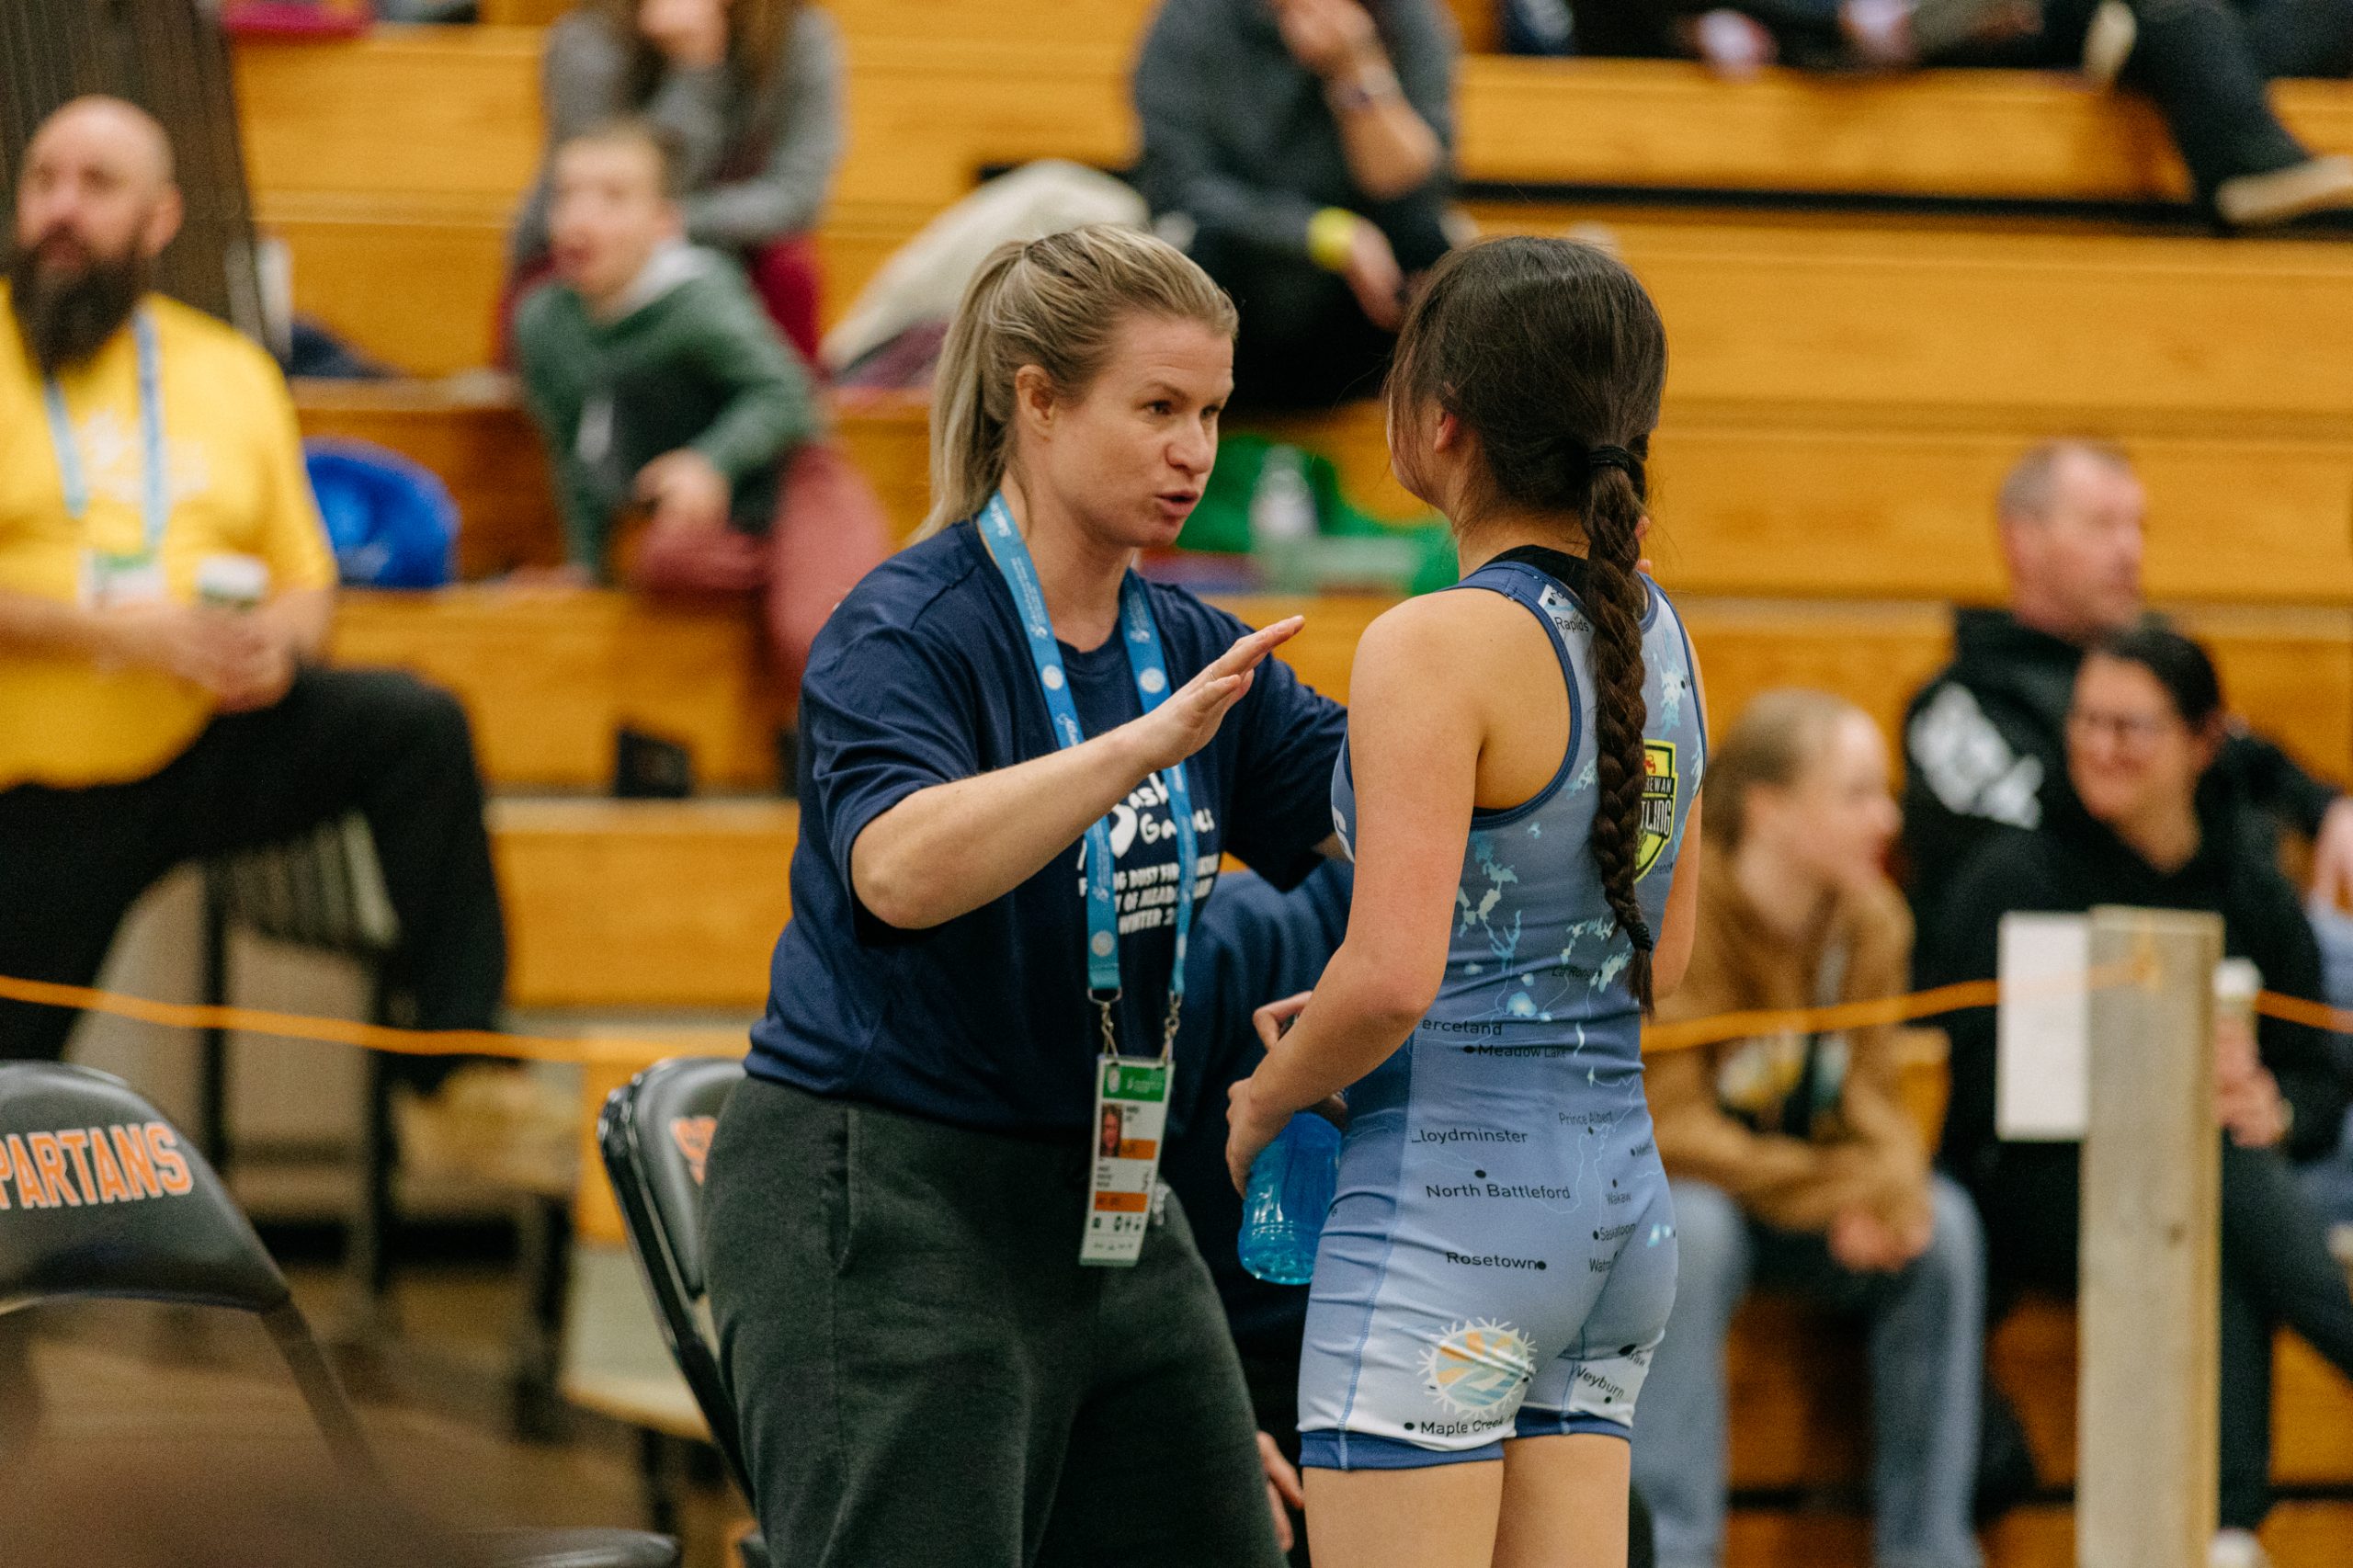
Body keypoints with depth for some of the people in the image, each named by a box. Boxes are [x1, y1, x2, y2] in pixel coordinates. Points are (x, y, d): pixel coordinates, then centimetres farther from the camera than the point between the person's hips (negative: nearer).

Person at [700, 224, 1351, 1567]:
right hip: (882, 1214, -8)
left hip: (1107, 1210, 8)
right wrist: (1149, 741, -40)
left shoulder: (1193, 648, 9)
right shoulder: (906, 631, -14)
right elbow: (900, 869, -33)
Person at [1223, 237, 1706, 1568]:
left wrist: (1267, 1100, -2)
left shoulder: (1436, 648, -15)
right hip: (1621, 1193, 8)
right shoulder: (1655, 632, 9)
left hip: (1449, 1196, -8)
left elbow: (1393, 976, -22)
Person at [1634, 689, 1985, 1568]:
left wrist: (1894, 1184, -26)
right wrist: (1836, 1197, -29)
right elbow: (1667, 1131, -25)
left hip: (1803, 1207, 5)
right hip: (1650, 1199, -5)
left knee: (1943, 1225, -20)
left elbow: (1868, 1099, -2)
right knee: (1696, 1230, -37)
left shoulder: (1871, 923, -2)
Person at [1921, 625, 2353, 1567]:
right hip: (2033, 1193, -3)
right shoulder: (2014, 881, 1)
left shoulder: (2252, 889, 13)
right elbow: (1990, 1092, -10)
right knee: (2221, 1170, -36)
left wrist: (2273, 1108, -16)